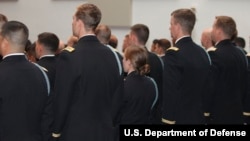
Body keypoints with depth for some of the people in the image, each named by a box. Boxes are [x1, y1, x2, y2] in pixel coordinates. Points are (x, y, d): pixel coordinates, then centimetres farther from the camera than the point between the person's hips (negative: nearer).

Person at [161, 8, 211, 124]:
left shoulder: (174, 54, -15)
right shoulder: (202, 52, 9)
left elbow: (169, 92, -19)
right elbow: (204, 88, 12)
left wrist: (167, 120, -15)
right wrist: (201, 113, 18)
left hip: (178, 118, -8)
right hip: (198, 117, 8)